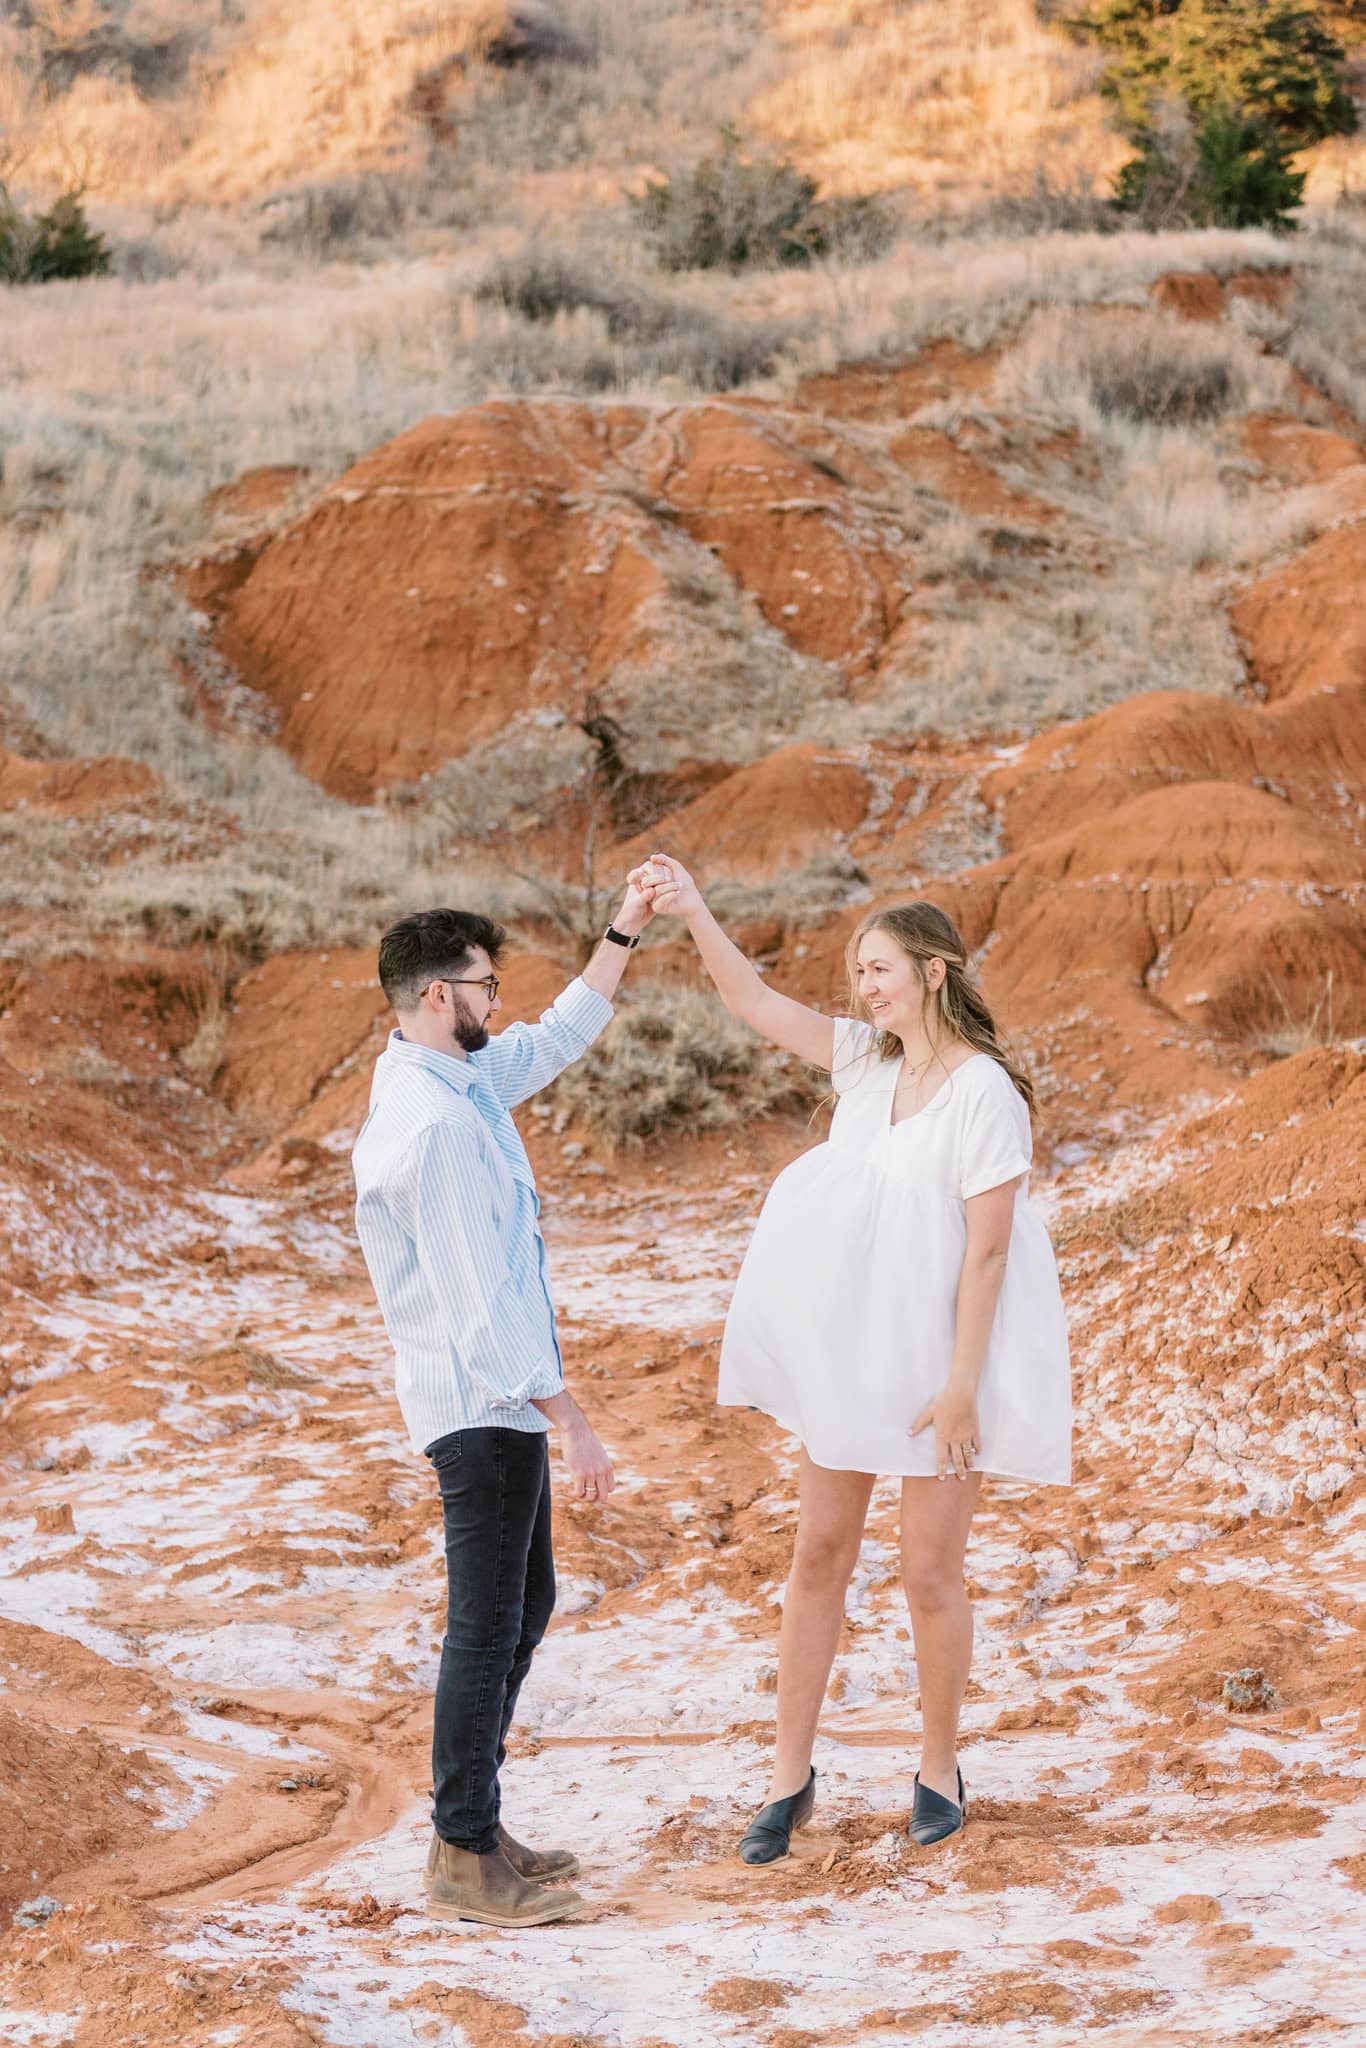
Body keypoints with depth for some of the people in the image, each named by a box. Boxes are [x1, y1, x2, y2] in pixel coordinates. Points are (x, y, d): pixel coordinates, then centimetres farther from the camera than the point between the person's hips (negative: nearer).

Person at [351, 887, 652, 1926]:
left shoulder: (462, 1078, 8)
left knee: (526, 1604, 17)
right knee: (488, 1625, -3)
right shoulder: (432, 1123, -22)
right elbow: (479, 1301, -24)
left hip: (500, 1401, 10)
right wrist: (571, 1418, -21)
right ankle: (465, 1861, 5)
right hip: (482, 1403, -10)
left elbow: (557, 1038, 27)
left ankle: (476, 1827, 26)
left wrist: (625, 933, 20)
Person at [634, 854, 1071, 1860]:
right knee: (820, 1557, 9)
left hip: (939, 1362, -7)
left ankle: (939, 1770, 21)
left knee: (932, 1575, 3)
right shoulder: (868, 1059, 3)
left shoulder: (985, 1092, -17)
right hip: (848, 1352, 7)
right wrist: (692, 912, -9)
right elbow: (755, 1001, 5)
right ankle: (791, 1777, 18)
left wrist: (961, 1385, -19)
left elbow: (987, 1250, -18)